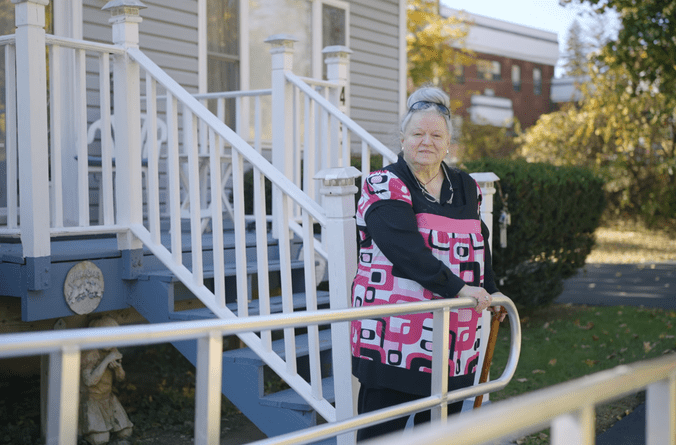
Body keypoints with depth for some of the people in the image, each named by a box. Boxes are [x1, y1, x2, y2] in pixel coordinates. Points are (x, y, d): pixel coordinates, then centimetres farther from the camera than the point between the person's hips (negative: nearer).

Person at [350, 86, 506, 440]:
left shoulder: (466, 188, 13)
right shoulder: (384, 187, -7)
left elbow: (478, 245, 26)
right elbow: (406, 249, -21)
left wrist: (490, 291, 25)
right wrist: (458, 288, -24)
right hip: (394, 337, -6)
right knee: (381, 432, -1)